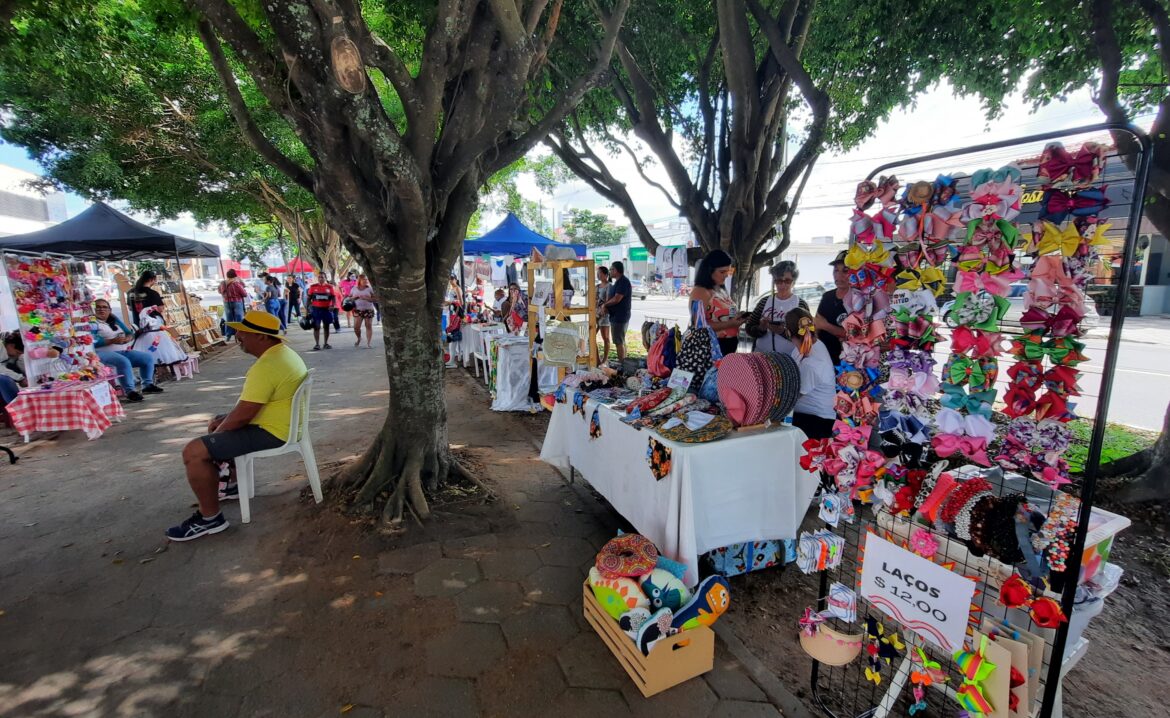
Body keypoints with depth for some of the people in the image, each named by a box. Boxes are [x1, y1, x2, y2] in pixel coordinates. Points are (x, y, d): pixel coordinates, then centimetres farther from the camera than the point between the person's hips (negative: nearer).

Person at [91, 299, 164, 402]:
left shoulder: (115, 320, 21)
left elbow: (130, 333, 15)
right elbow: (93, 343, -14)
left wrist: (127, 338, -9)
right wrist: (112, 341, -24)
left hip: (123, 351, 8)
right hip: (104, 353, -7)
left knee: (148, 357, -4)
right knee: (124, 362, -37)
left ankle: (147, 384, 3)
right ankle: (129, 391, -32)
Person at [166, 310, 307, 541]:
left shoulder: (266, 366, -27)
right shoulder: (282, 352, 8)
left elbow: (242, 415, -24)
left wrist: (216, 432, -4)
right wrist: (223, 421, 14)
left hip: (270, 431, -11)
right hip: (282, 422, 11)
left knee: (194, 452, -12)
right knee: (220, 425, 29)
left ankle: (210, 518, 1)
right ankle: (233, 484, 39)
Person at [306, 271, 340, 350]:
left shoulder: (330, 287, 2)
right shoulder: (313, 287, 1)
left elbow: (334, 297, 0)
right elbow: (309, 298, 5)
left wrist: (333, 305, -18)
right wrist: (308, 309, 1)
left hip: (327, 309, 1)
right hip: (316, 309, -1)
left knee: (326, 326, 10)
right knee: (316, 327, -2)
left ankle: (326, 343, 21)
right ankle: (317, 344, 0)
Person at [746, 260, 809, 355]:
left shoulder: (801, 304, -4)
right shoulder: (764, 301, 3)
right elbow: (749, 328, 2)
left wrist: (784, 332, -23)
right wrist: (761, 328, -17)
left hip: (789, 358, -2)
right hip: (761, 355, 2)